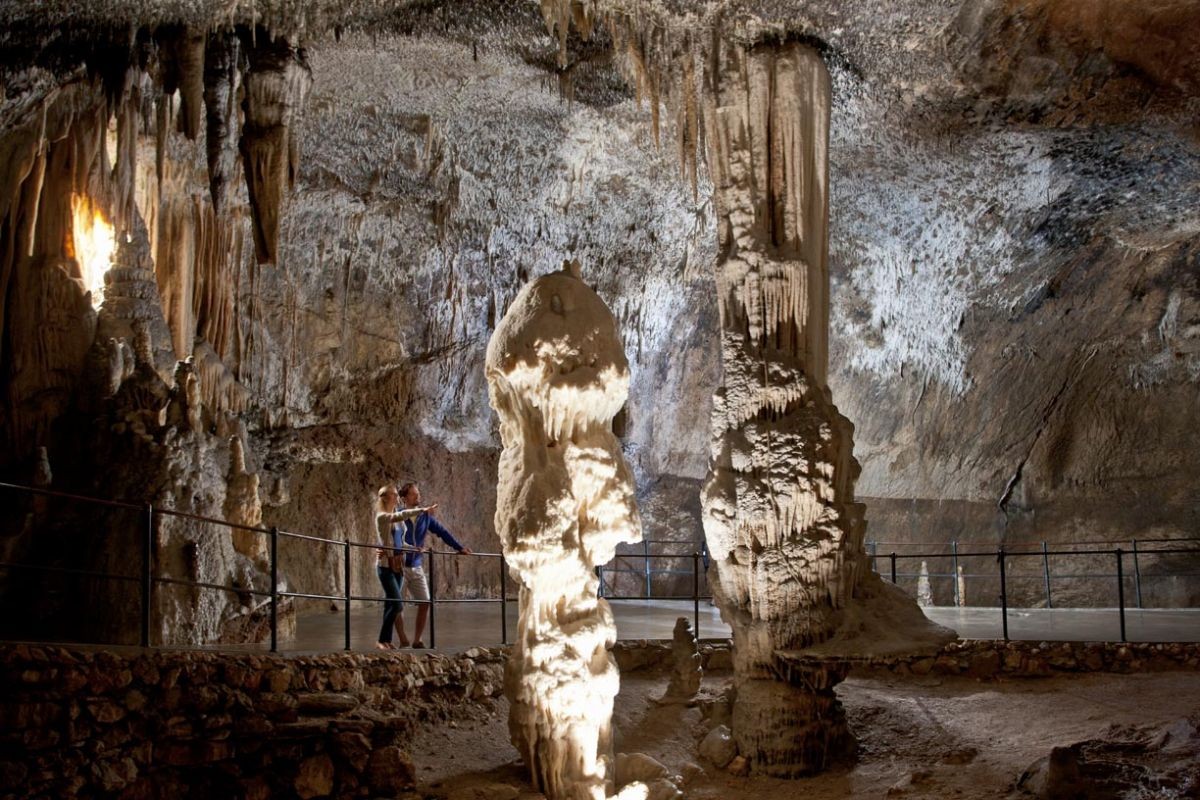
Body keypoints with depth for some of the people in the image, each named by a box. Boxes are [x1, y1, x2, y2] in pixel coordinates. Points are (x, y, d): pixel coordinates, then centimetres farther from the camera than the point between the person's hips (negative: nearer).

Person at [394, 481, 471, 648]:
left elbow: (442, 532, 9)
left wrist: (460, 548, 2)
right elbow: (397, 534, -24)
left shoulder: (425, 517, 8)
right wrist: (401, 549, -43)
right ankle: (403, 641, 6)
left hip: (417, 566, 5)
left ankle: (417, 640, 11)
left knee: (425, 602, 0)